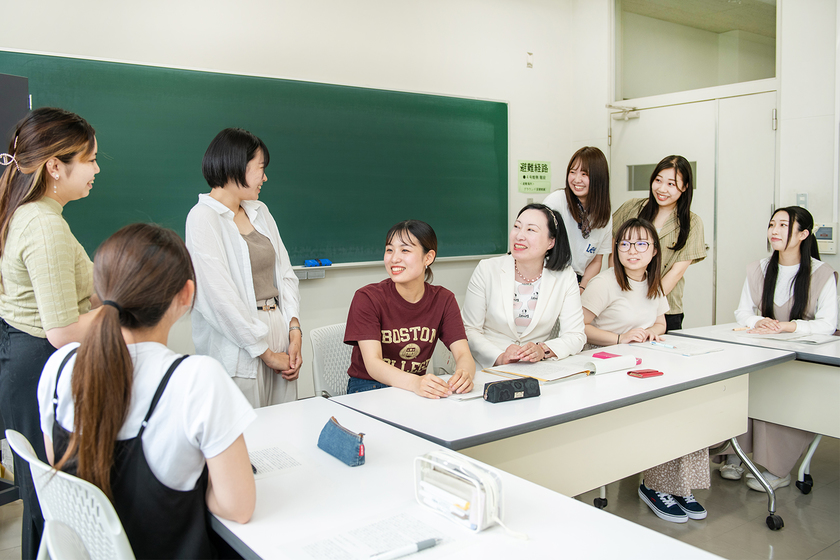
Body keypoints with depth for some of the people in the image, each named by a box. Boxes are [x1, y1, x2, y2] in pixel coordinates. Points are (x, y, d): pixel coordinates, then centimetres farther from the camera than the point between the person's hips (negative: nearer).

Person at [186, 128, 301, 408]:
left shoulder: (260, 211, 14)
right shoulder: (203, 217, -8)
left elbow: (284, 273, 12)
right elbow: (220, 298, -15)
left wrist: (294, 333, -1)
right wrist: (266, 353, -12)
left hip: (278, 330, 7)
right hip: (239, 351, -6)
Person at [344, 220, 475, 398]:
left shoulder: (443, 299, 1)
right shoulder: (367, 298, -12)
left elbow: (463, 354, -8)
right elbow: (372, 363, -22)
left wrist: (464, 374, -34)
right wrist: (416, 383, -41)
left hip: (419, 389, 3)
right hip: (369, 387, -3)